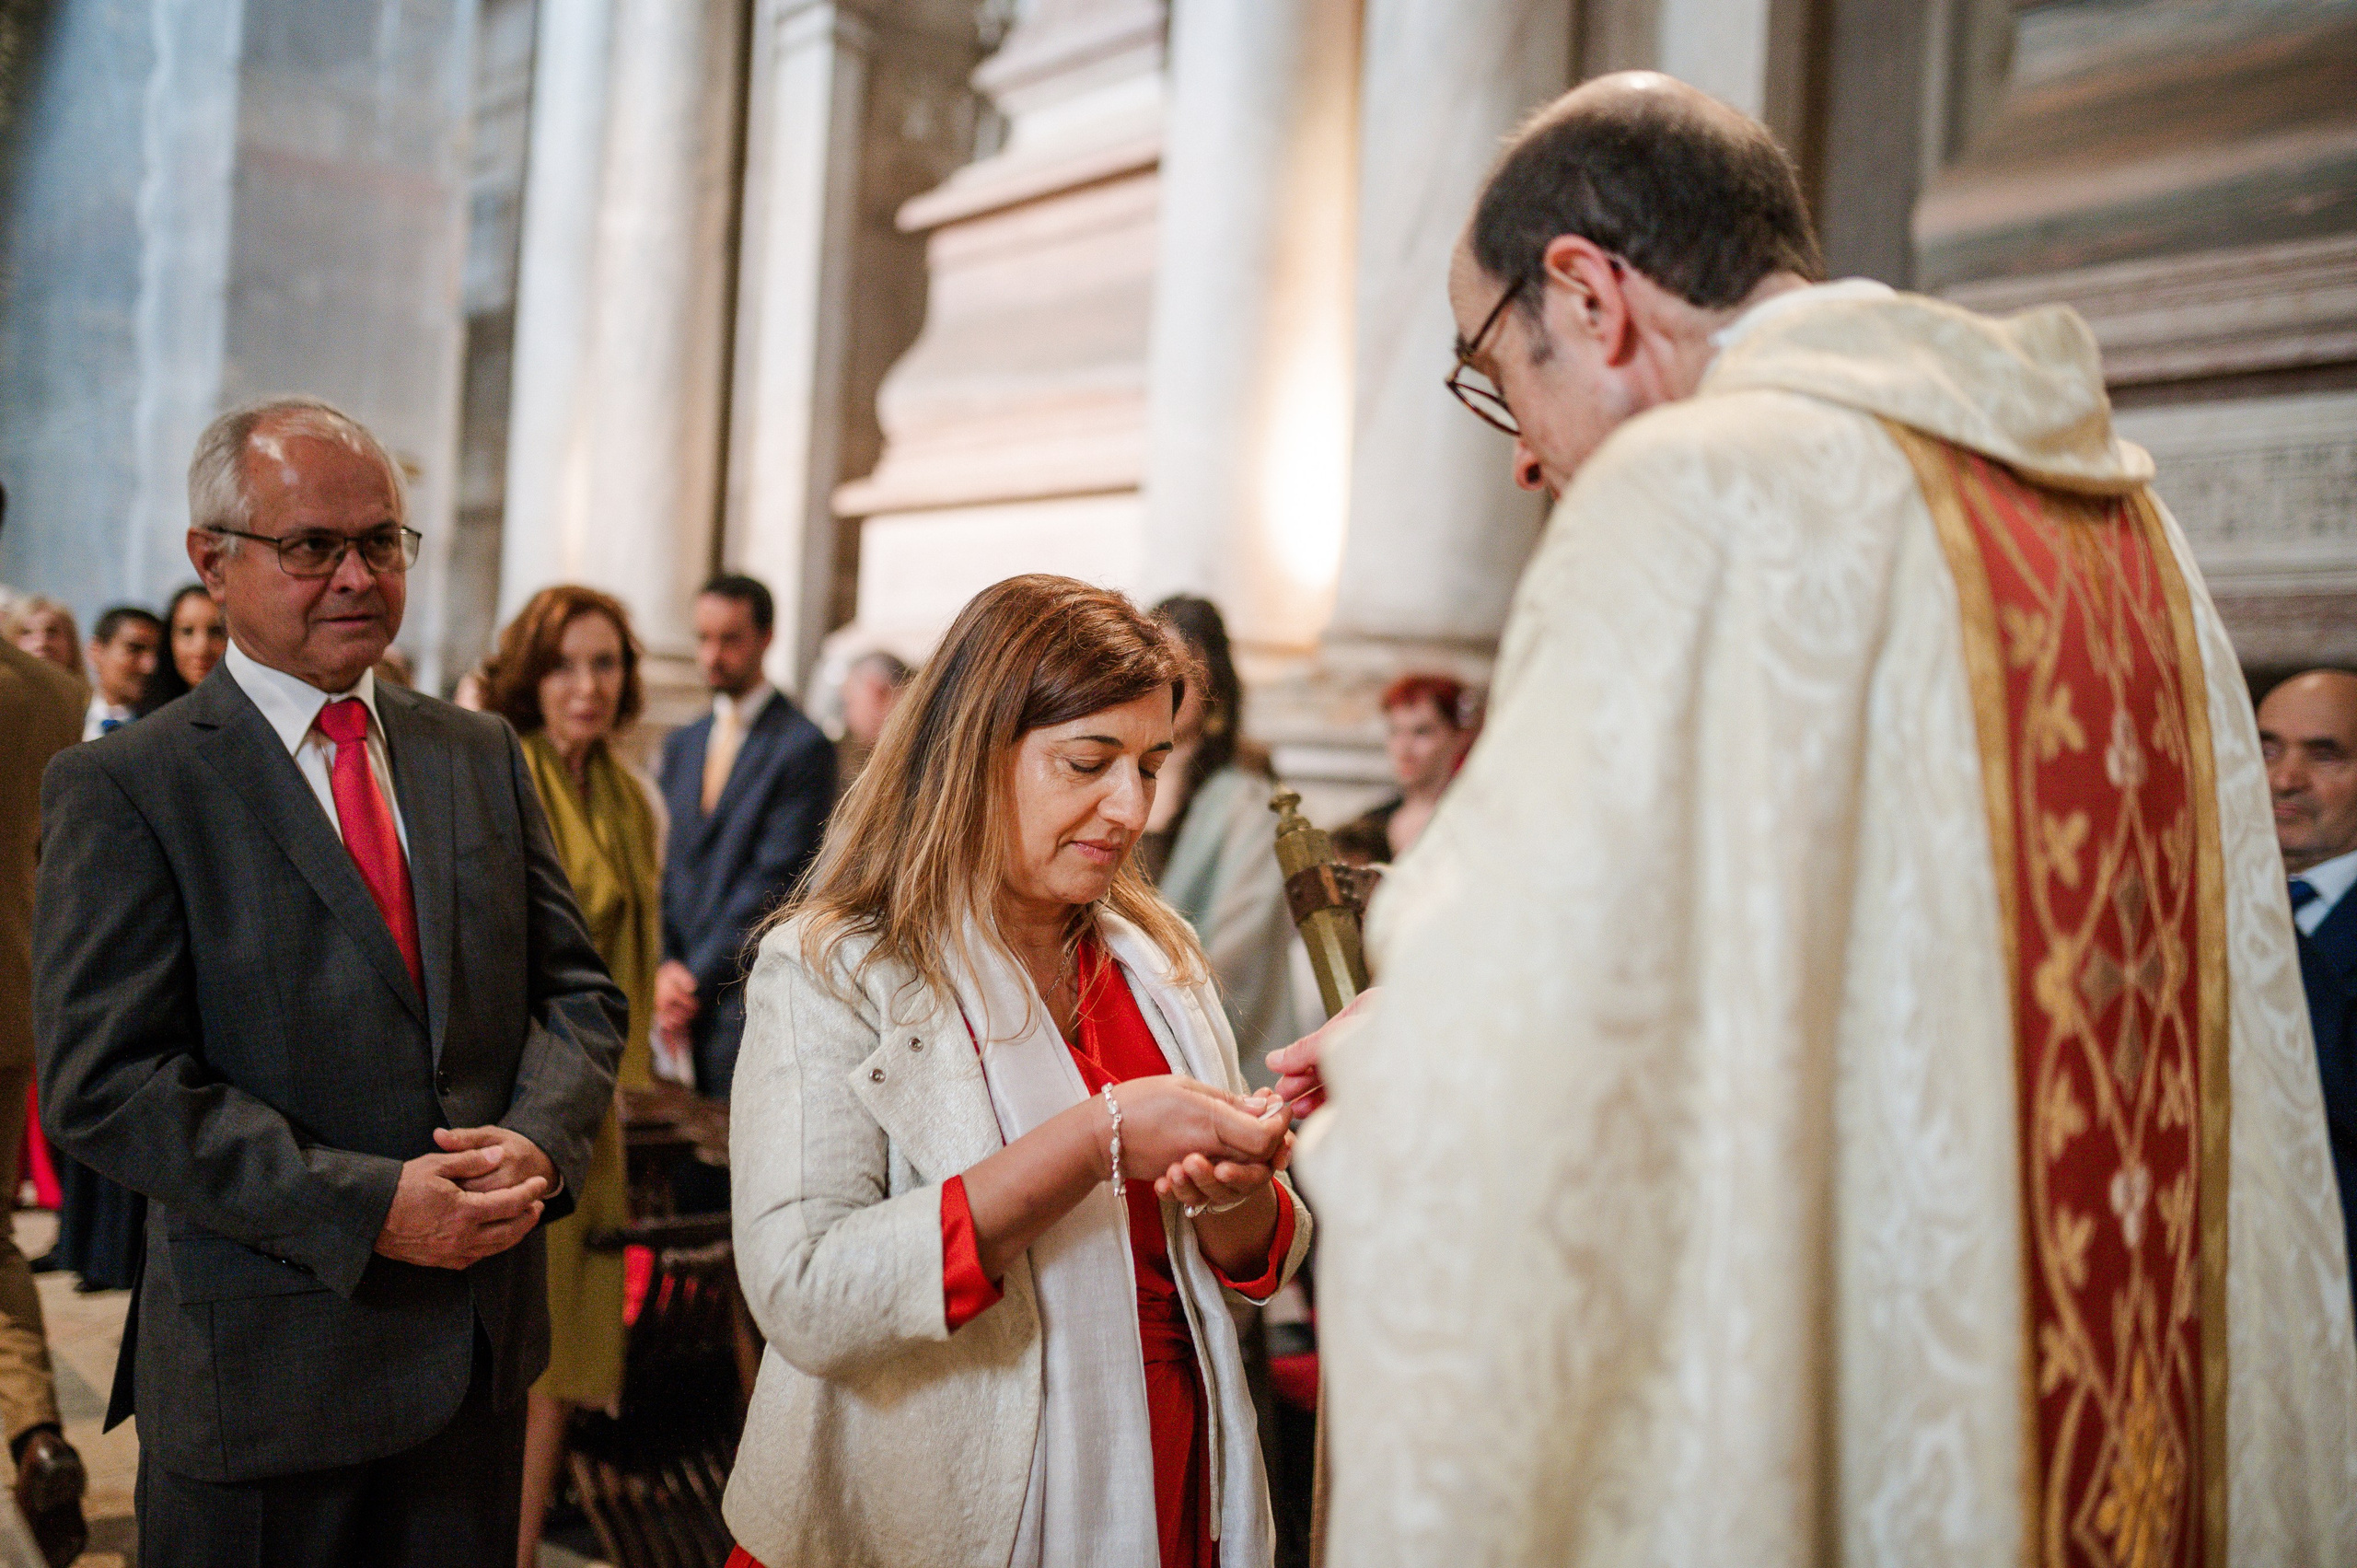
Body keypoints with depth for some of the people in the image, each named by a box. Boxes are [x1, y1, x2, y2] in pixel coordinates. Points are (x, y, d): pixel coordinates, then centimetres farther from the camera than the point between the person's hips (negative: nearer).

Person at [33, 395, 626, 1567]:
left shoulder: (483, 756, 8)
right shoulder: (121, 788, -8)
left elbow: (578, 993, 8)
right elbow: (104, 1084, -15)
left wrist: (539, 1141, -12)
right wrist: (366, 1206, -20)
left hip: (482, 1341, 5)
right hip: (264, 1374, -4)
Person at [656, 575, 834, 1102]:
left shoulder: (803, 747, -6)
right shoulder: (682, 744, 18)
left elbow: (775, 881, -10)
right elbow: (669, 865, 16)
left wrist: (696, 978, -10)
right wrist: (667, 968, 2)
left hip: (751, 996, -6)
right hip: (685, 992, 6)